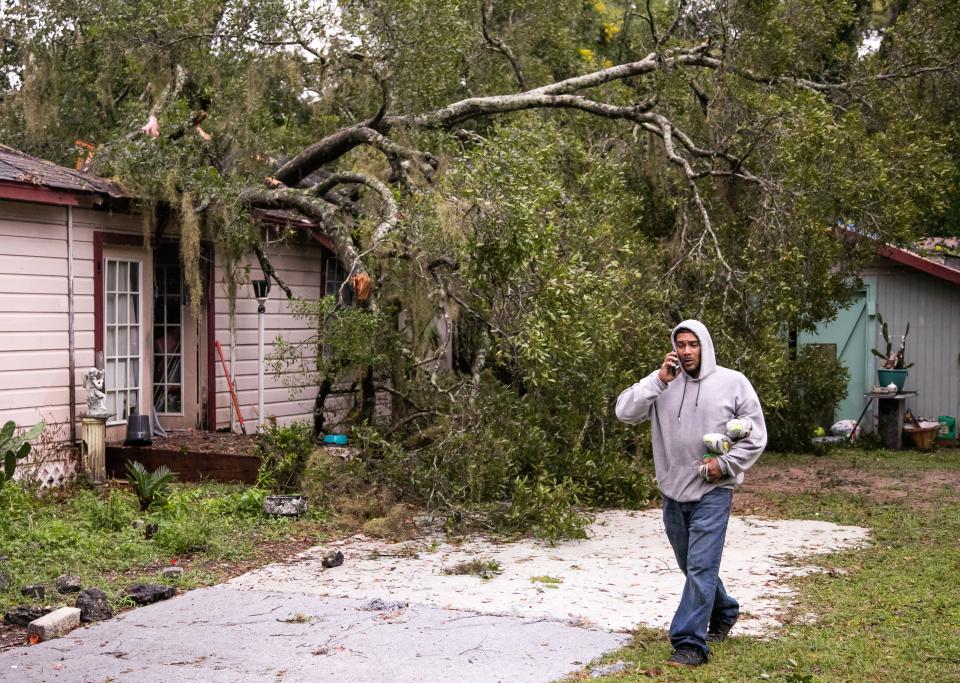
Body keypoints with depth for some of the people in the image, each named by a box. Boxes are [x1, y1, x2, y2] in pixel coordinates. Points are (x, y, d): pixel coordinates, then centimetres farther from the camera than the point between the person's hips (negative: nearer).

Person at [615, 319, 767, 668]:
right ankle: (724, 612, 42)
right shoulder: (661, 382, 1)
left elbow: (755, 436, 0)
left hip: (712, 492, -4)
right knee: (692, 567, 18)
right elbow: (625, 412, -11)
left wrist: (725, 464, -12)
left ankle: (690, 643, -7)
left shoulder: (733, 382, -4)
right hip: (673, 492, 4)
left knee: (700, 568, -11)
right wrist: (659, 381, -19)